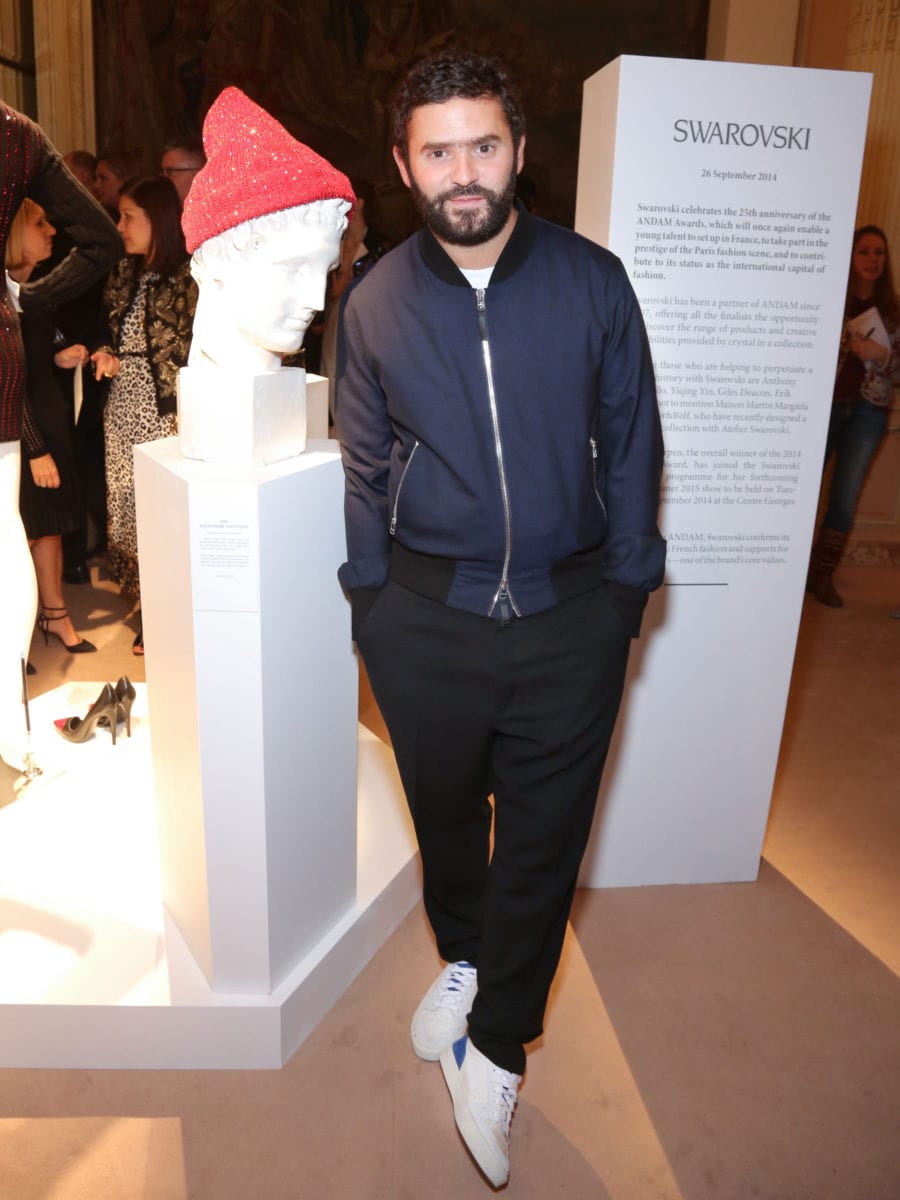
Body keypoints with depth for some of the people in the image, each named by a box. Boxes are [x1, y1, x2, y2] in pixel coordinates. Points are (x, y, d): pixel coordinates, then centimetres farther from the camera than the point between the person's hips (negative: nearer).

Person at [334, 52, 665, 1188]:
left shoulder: (592, 280, -1)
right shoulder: (374, 302, 2)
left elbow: (631, 439, 3)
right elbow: (364, 465, 7)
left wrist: (625, 581, 0)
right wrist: (375, 597, 4)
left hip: (570, 615, 0)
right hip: (427, 616, 1)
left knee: (543, 838, 8)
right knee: (445, 811, 19)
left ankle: (494, 1046, 31)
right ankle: (462, 959, 49)